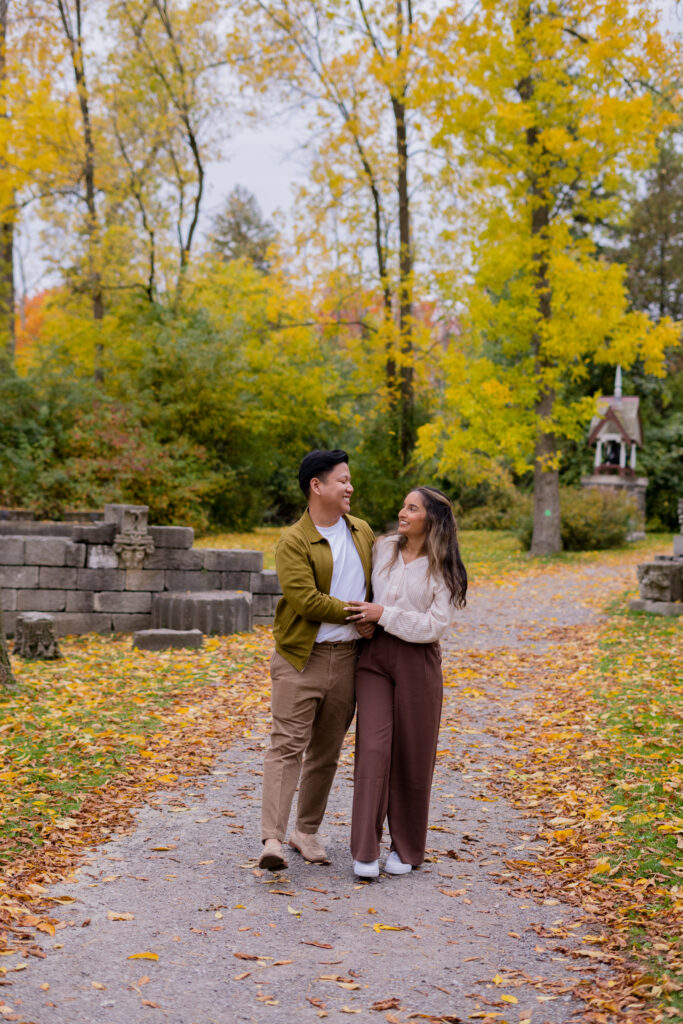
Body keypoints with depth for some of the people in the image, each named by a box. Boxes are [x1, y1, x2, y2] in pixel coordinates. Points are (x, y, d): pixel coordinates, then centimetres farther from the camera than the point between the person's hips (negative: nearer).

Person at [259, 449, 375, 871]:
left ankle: (307, 831, 24)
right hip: (302, 658, -6)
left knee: (327, 751, 12)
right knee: (288, 745, -10)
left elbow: (377, 584, 22)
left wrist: (374, 619, 7)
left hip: (347, 657, 6)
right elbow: (306, 601, -18)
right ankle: (272, 839, -15)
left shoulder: (362, 532, 11)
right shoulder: (294, 542, -9)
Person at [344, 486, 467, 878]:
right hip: (374, 657, 2)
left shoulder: (444, 570, -3)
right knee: (372, 748, -9)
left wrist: (383, 614, -15)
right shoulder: (383, 549, 8)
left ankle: (407, 849, 21)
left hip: (417, 664, -2)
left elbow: (435, 625, -12)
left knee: (412, 756, 6)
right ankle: (365, 851, -6)